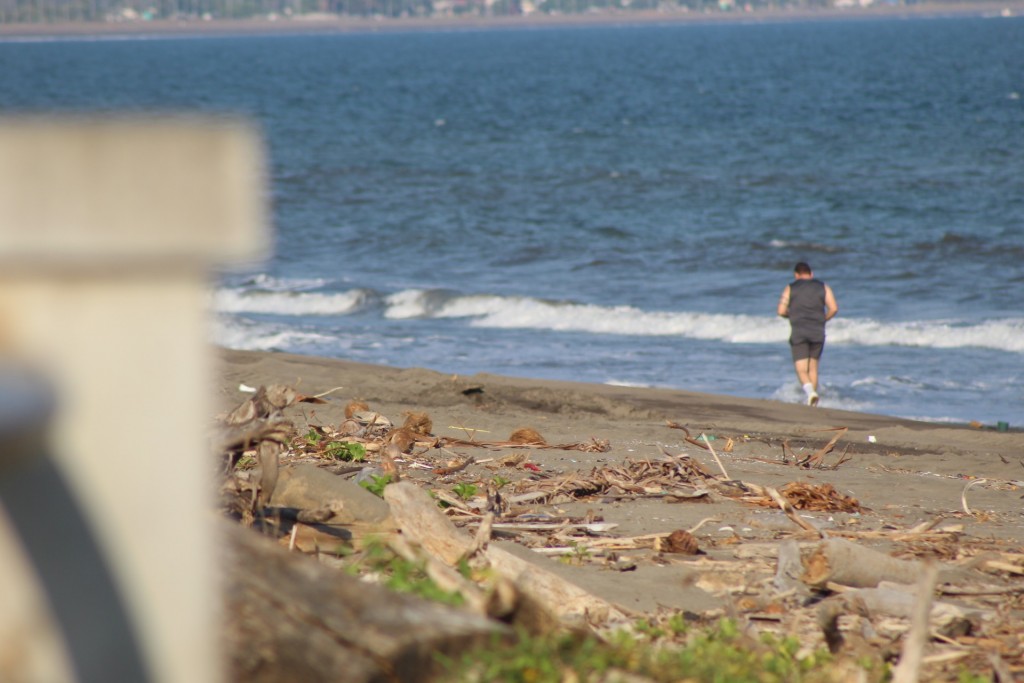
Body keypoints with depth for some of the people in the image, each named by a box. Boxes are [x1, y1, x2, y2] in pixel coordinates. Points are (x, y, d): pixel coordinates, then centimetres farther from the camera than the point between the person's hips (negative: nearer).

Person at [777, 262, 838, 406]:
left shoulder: (790, 288, 5)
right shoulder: (823, 287, 9)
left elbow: (781, 311, -1)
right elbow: (834, 308, -1)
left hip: (798, 332, -2)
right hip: (818, 332, 2)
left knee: (801, 369, -2)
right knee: (813, 367, 15)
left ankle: (810, 391, -29)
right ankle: (812, 402, 13)